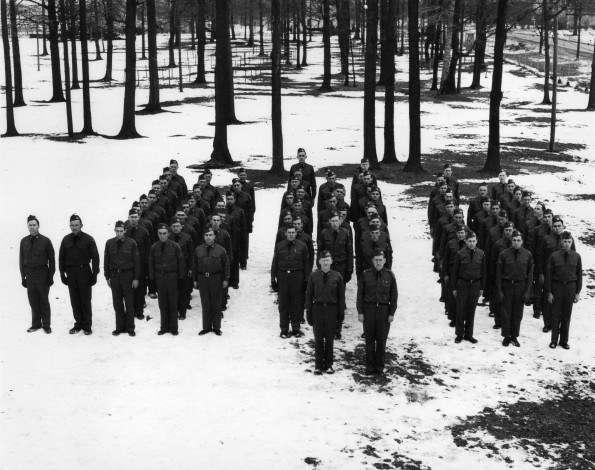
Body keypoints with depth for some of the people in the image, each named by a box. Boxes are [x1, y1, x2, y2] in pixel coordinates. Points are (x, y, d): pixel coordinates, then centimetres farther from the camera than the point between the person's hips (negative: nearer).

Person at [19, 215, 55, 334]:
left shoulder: (45, 241, -3)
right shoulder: (24, 241, 6)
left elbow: (51, 259, 0)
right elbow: (21, 260, 10)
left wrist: (51, 276, -5)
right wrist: (23, 277, 5)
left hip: (42, 274, -3)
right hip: (29, 274, 3)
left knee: (44, 300, 2)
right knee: (33, 301, 7)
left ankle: (46, 325, 9)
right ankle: (36, 324, 17)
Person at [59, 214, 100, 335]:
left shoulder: (88, 239, -3)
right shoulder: (66, 240, 7)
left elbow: (95, 257, -2)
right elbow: (61, 258, 12)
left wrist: (94, 274, -7)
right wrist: (62, 274, 6)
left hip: (84, 273, -3)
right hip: (71, 274, 3)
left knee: (85, 301, 0)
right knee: (75, 301, 8)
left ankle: (87, 325, 7)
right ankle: (78, 324, 17)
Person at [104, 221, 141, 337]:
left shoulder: (131, 243, -4)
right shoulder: (109, 243, 3)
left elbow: (136, 261, -1)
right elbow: (106, 261, 10)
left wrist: (136, 278, -4)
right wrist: (107, 277, 6)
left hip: (127, 275, -2)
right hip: (114, 275, 2)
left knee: (129, 303, 2)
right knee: (117, 304, 7)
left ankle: (130, 328, 10)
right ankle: (120, 327, 16)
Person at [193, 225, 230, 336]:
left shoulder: (220, 250, -1)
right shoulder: (198, 250, 6)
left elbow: (226, 265, 2)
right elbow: (194, 265, 10)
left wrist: (226, 279, -3)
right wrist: (195, 280, 7)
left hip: (216, 279, -2)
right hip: (202, 279, 2)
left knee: (216, 304, 5)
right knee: (205, 304, 7)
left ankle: (216, 327, 14)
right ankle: (206, 327, 15)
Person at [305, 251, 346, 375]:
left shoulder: (337, 276, 0)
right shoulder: (313, 276, 1)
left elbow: (341, 295, 4)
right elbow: (309, 294, 6)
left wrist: (341, 312, 2)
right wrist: (308, 312, 2)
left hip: (332, 309, 0)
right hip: (317, 309, 0)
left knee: (330, 339, 7)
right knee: (318, 339, 4)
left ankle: (328, 365, 17)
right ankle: (318, 365, 13)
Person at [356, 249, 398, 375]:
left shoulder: (389, 275, 0)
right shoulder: (366, 275, -1)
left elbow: (394, 296, 3)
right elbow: (360, 294, 2)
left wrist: (392, 313, -1)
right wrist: (360, 312, -2)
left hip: (384, 310, 0)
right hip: (369, 309, 0)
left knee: (382, 340, 4)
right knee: (369, 340, 5)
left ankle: (380, 366, 15)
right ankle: (370, 366, 14)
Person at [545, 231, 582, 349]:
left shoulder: (576, 257, 0)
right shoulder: (554, 256, -4)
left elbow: (579, 275, 5)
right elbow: (548, 275, -1)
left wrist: (578, 292, 3)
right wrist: (549, 292, -3)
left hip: (570, 287, 1)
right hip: (557, 287, -1)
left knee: (567, 316, 7)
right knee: (556, 315, 4)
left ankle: (564, 340, 18)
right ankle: (554, 340, 13)